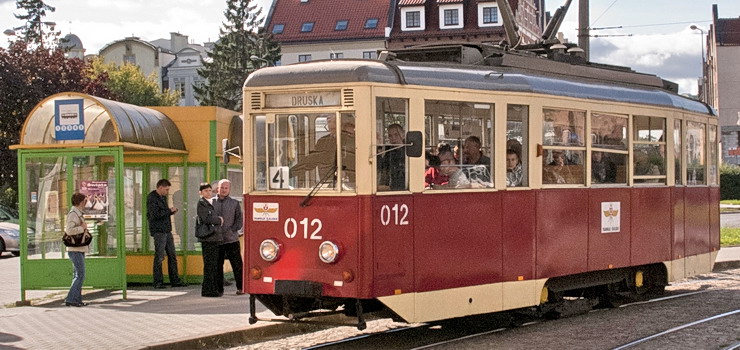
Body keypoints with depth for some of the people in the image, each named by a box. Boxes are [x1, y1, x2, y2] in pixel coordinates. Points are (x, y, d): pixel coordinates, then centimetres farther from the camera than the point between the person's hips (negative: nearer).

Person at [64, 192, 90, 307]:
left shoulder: (77, 214, 17)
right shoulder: (73, 214, -15)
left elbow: (66, 229, 27)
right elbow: (69, 230, -27)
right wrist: (82, 227, -16)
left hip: (79, 249, 10)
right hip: (75, 250, -10)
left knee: (77, 275, 11)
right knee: (80, 275, -12)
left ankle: (77, 300, 14)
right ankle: (70, 299, -12)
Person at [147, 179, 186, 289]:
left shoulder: (163, 197, 18)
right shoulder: (152, 198, -11)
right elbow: (156, 214, -20)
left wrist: (171, 211, 5)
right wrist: (170, 211, -11)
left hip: (167, 230, 9)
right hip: (158, 231, -9)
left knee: (172, 256, 9)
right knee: (159, 257, -5)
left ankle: (174, 280, 14)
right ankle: (158, 282, 1)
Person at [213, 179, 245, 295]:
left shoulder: (235, 203, 7)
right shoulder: (212, 202, 8)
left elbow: (239, 221, 4)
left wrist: (231, 231, -10)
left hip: (231, 239, -1)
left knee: (237, 264, -3)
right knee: (217, 265, 5)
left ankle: (241, 288, 3)